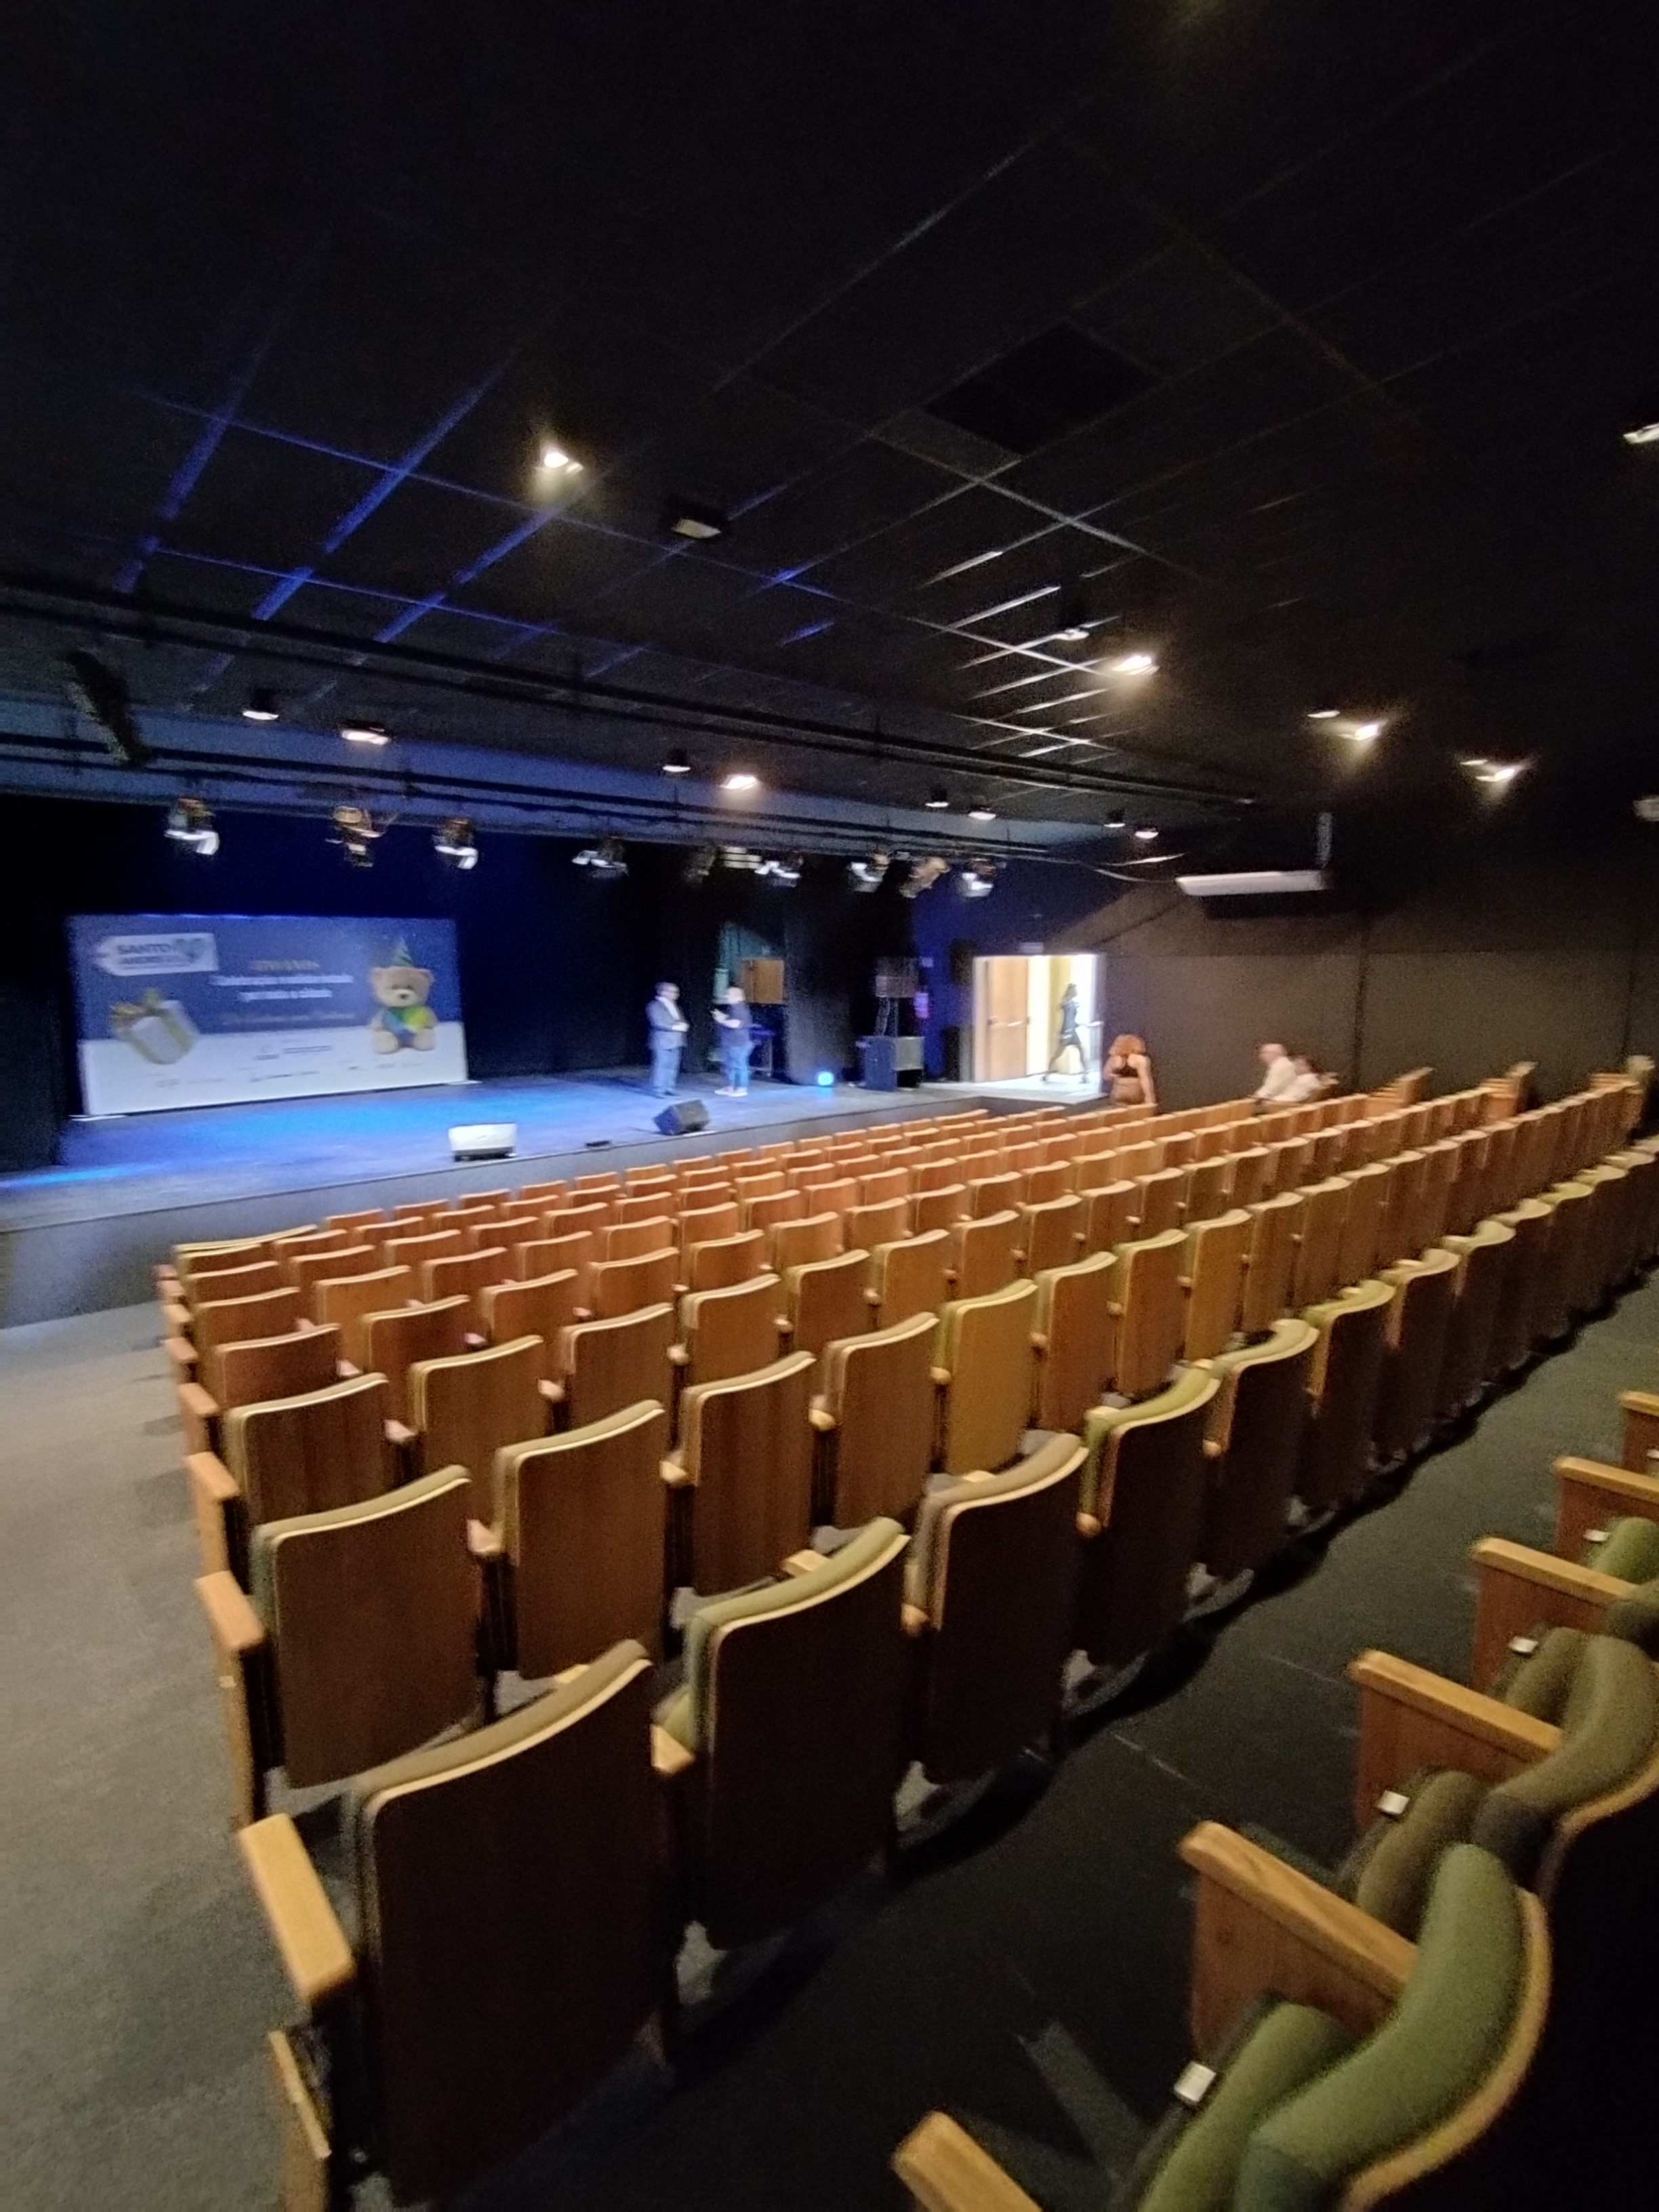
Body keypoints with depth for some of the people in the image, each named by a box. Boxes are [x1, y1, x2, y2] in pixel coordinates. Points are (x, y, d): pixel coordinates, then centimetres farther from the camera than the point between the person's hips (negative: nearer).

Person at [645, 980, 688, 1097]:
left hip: (676, 1042, 8)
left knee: (673, 1067, 8)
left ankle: (670, 1089, 15)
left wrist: (683, 1025, -6)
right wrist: (675, 1027, -19)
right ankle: (658, 1091, -4)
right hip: (662, 1042, -8)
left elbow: (682, 1021, 19)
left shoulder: (674, 1006, 19)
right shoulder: (655, 1006, -6)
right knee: (661, 1066, -8)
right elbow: (657, 1023, -16)